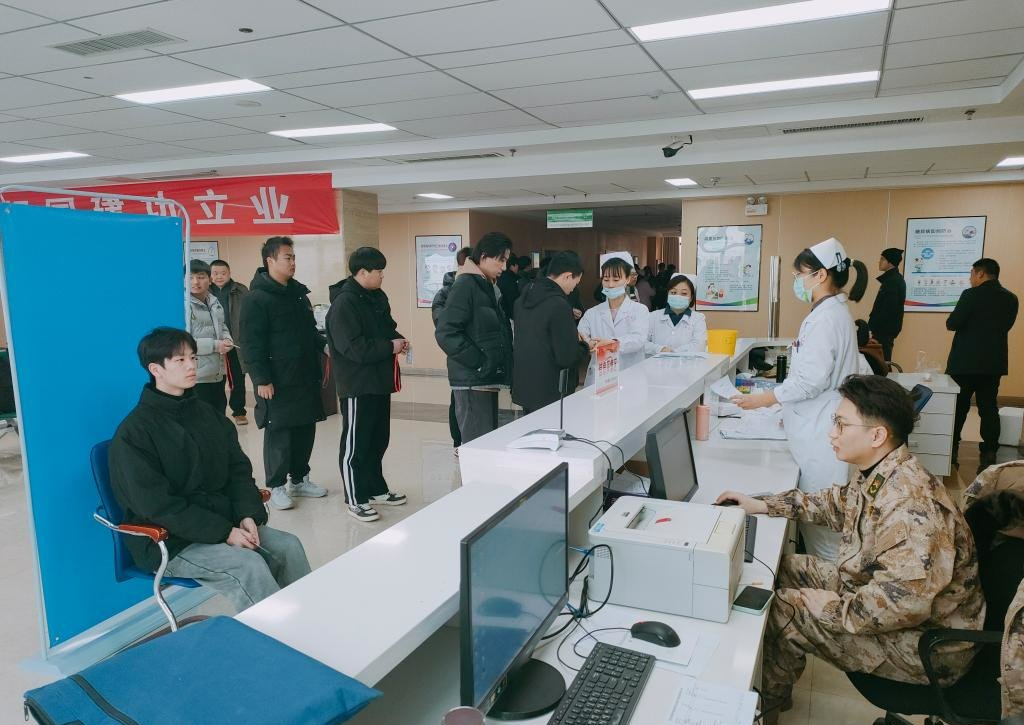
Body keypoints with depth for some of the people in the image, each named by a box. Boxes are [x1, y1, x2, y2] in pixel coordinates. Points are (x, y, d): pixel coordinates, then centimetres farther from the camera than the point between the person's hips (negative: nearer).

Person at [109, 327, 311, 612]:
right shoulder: (134, 432, -11)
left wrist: (248, 515, -9)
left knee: (289, 546, -13)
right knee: (249, 564, -27)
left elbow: (238, 470, 11)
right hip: (169, 541, -6)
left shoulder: (209, 416, 11)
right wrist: (224, 533, -21)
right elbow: (157, 505, -16)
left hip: (225, 521, 6)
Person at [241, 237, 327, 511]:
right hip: (277, 382, -7)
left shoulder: (299, 293, 14)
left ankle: (299, 479, 28)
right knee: (278, 434, 2)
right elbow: (252, 344, -14)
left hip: (306, 378, 7)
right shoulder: (257, 298, -11)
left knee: (305, 429, 13)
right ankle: (276, 486, 15)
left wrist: (324, 344, 3)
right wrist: (261, 380, -18)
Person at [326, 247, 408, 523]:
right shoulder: (344, 303, -17)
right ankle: (356, 500, 14)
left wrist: (397, 339, 1)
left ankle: (376, 490, 33)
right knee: (355, 444, 3)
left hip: (379, 383, 9)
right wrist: (390, 347, -18)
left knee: (378, 439, 18)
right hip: (357, 386, -9)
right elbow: (353, 347, -24)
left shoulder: (377, 297, 10)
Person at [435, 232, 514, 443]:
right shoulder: (465, 285, -11)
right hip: (472, 382, -9)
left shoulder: (487, 286, 17)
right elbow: (446, 333, -20)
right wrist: (479, 362, -17)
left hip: (488, 380, 9)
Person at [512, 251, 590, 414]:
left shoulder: (523, 298, 6)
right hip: (549, 394, -8)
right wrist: (584, 347, 0)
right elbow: (567, 358, -20)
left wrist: (573, 338, 12)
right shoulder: (559, 305, -20)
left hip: (523, 387, 8)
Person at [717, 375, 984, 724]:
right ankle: (775, 691, 28)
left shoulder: (909, 506, -35)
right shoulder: (877, 475, -3)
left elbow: (904, 604, -38)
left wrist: (836, 609, -22)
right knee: (785, 568, 10)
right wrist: (763, 505, 12)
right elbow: (838, 503, 17)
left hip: (928, 644, -10)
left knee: (780, 611, -13)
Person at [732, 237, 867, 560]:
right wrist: (790, 410, 23)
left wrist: (761, 400, -12)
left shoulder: (826, 318, -18)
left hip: (820, 436, -10)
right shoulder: (831, 312, 14)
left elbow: (810, 381, -21)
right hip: (816, 428, 10)